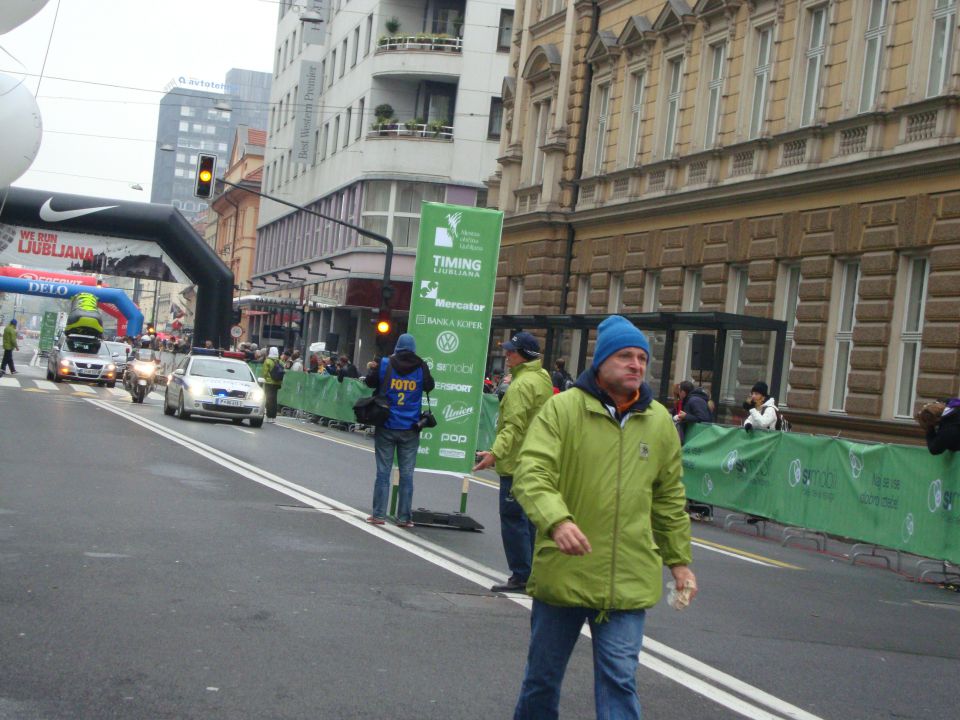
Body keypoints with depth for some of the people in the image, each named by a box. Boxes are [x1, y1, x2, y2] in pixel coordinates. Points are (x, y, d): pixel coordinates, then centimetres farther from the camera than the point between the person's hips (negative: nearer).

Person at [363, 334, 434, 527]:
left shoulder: (385, 364, -6)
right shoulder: (421, 368, -5)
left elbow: (370, 382, 8)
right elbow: (429, 386, 11)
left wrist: (372, 369, 25)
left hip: (386, 427, 0)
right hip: (410, 429, 0)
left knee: (383, 471, 6)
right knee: (407, 473, 5)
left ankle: (378, 515, 6)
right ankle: (404, 517, 7)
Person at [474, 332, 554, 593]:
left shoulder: (521, 385, -19)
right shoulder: (543, 378, 13)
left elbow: (515, 426, -27)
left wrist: (496, 452, -35)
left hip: (517, 462, -10)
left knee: (512, 518, -6)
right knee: (529, 518, 15)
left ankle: (521, 576, -5)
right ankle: (532, 573, 21)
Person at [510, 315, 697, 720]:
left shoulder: (660, 421, 6)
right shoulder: (562, 408, -7)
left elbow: (670, 500, 15)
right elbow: (531, 474, -17)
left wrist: (679, 560, 17)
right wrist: (556, 520, -34)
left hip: (628, 581, 2)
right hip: (562, 574, -1)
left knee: (619, 682, -3)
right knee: (542, 677, 14)